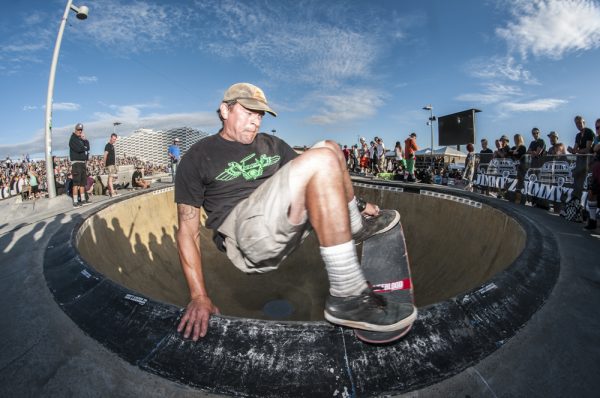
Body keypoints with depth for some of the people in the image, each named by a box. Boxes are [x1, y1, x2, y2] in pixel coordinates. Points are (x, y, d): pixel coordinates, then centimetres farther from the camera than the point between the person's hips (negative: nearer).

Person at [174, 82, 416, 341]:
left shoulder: (272, 145, 20)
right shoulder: (198, 158, 4)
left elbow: (315, 181, 26)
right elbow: (188, 230, 1)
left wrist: (358, 204, 19)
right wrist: (199, 297, -6)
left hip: (288, 224, 7)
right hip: (247, 233, -6)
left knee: (328, 147, 5)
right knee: (321, 160, -26)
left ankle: (355, 226, 15)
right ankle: (347, 296, -26)